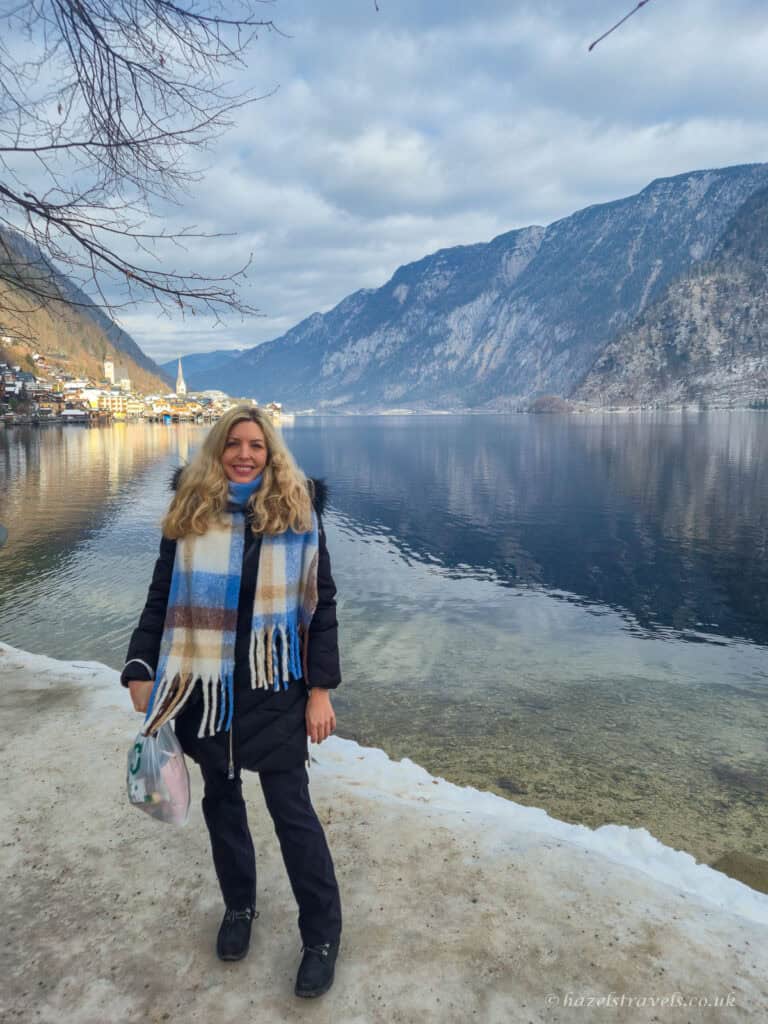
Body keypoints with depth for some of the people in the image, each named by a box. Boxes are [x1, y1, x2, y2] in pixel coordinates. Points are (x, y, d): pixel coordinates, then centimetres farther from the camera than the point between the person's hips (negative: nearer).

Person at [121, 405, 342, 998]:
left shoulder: (298, 514, -5)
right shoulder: (189, 515, -1)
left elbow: (322, 606, -3)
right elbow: (161, 601, 5)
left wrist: (320, 689, -7)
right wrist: (141, 671, -4)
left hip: (274, 690, -2)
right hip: (204, 691, 3)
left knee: (292, 808, 3)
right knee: (221, 800, 18)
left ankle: (323, 935, 22)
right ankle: (239, 906, 41)